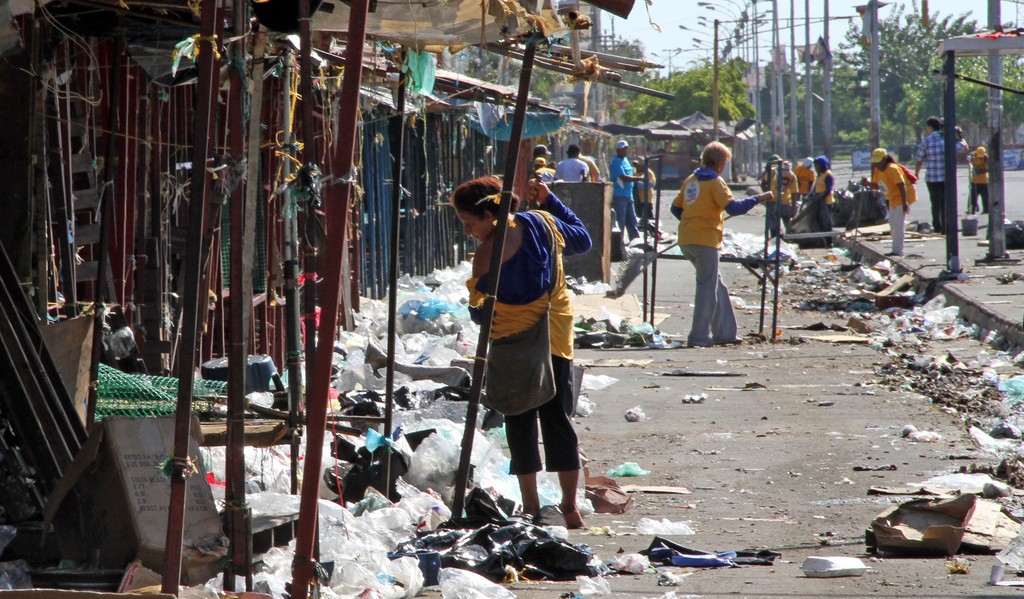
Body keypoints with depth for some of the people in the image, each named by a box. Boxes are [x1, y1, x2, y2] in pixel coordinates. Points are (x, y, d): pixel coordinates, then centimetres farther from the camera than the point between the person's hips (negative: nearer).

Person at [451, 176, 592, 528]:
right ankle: (570, 507, 12)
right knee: (557, 417, 12)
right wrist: (549, 200, 16)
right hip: (556, 338, 5)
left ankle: (531, 507, 7)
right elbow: (582, 240, 15)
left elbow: (479, 313, -13)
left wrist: (477, 313, 10)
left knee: (520, 421, 7)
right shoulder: (542, 223, -3)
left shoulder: (486, 255, -19)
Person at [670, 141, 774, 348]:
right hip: (705, 240, -8)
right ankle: (699, 337, -4)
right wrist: (757, 199, -11)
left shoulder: (690, 181, 14)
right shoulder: (715, 182, -9)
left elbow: (676, 208, 17)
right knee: (708, 287, -2)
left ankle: (724, 332, 19)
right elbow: (733, 207, -20)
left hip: (686, 241, 8)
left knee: (716, 284, 17)